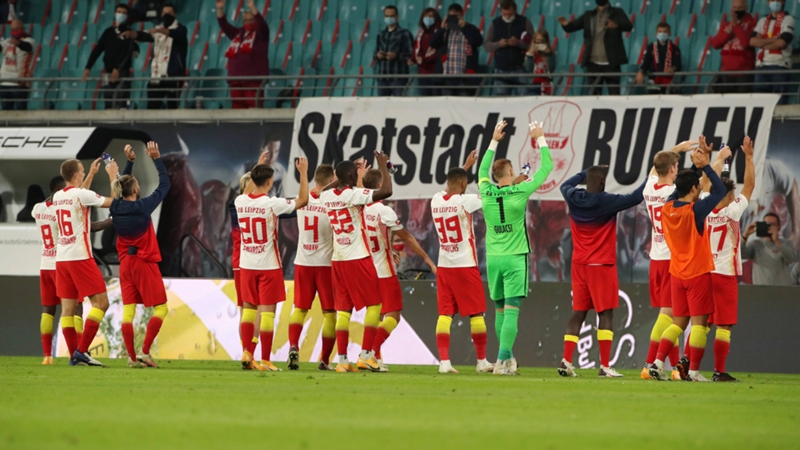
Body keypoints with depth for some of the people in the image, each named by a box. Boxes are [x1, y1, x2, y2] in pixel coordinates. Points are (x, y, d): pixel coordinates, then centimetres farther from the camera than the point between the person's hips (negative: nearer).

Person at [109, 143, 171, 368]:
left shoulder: (116, 208, -2)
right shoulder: (142, 207, -16)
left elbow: (121, 186, 19)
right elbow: (165, 184, -7)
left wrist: (129, 162, 17)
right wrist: (157, 159, -1)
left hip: (125, 263, 5)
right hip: (145, 263, -5)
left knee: (128, 310, 4)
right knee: (160, 308, 3)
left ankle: (131, 357, 1)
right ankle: (145, 352, -8)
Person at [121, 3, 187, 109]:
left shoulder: (180, 29, 1)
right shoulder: (157, 31, 18)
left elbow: (174, 34, -23)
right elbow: (143, 36, 0)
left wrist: (159, 30, -42)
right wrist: (131, 33, -21)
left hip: (173, 76, -5)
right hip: (156, 76, 5)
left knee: (172, 107, -4)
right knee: (152, 107, 0)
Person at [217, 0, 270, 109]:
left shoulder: (260, 33, 4)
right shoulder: (238, 33, 20)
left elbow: (261, 23, -14)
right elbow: (224, 25, 16)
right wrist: (220, 9, 2)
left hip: (254, 78, -6)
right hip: (235, 77, 6)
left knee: (254, 105, -11)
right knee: (237, 106, 3)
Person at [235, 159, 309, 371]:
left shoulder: (240, 201, -2)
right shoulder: (272, 204, -15)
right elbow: (303, 200, -5)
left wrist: (258, 169, 30)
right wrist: (303, 173, 3)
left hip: (247, 265, 5)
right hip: (268, 266, -5)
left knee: (248, 308, 16)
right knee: (267, 311, -1)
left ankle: (246, 353, 7)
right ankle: (265, 361, -1)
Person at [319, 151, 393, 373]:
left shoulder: (326, 197, 6)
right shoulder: (354, 195, -13)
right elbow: (386, 191, -19)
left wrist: (343, 176, 33)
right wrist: (383, 166, -5)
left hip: (338, 259, 6)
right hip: (358, 258, -6)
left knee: (343, 309, 7)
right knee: (374, 304, 5)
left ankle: (342, 359, 2)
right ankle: (366, 354, -1)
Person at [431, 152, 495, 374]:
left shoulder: (436, 200, 4)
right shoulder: (465, 201, -13)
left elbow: (451, 188, 26)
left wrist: (466, 166, 36)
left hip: (443, 266, 5)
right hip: (465, 265, -5)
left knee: (445, 314, 1)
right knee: (476, 314, 6)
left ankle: (444, 361, -8)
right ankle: (482, 361, 14)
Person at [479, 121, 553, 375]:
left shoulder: (487, 192, 2)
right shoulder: (519, 192, -9)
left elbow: (483, 169, 24)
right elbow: (546, 168, 0)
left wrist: (494, 141, 30)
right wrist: (540, 139, 12)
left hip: (493, 259, 4)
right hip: (515, 258, -4)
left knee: (500, 310, 13)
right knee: (511, 310, -9)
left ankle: (508, 358, 22)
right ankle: (503, 360, -19)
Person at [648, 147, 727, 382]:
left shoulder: (667, 208, 1)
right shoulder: (695, 211, -17)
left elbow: (680, 189, 20)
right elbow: (719, 191, -11)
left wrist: (697, 166, 19)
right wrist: (705, 166, -8)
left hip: (677, 274, 7)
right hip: (698, 273, -7)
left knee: (678, 322, 13)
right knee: (699, 323, -2)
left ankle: (658, 363, 2)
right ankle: (693, 371, -3)